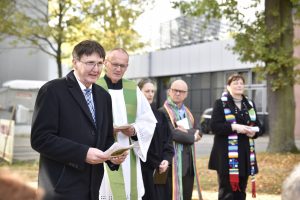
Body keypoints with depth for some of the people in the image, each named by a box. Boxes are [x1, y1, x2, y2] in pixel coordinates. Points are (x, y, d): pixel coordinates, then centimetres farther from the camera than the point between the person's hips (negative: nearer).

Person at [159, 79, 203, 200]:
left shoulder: (188, 112, 17)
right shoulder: (163, 112, -7)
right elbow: (171, 133, -20)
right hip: (173, 158, -7)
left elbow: (198, 132, 5)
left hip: (188, 158, 7)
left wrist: (185, 131, -14)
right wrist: (191, 136, -8)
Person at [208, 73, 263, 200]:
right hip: (226, 154, -5)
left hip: (245, 154, 6)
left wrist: (254, 131, -7)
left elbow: (258, 126, 16)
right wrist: (234, 127, -22)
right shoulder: (220, 103, -2)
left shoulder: (250, 104, 15)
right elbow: (214, 126, -11)